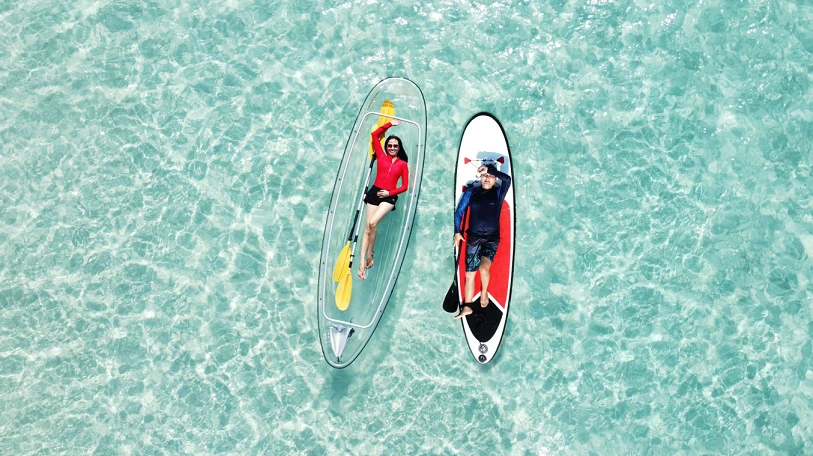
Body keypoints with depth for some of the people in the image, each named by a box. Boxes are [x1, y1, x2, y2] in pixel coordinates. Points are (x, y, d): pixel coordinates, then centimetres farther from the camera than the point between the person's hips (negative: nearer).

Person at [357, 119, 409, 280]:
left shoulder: (403, 164, 6)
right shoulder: (381, 157, 10)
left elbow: (405, 186, 4)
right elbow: (375, 135, 13)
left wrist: (390, 193, -9)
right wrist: (390, 124, 17)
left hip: (389, 197, -2)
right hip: (374, 193, 2)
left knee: (373, 223, -24)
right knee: (367, 227, -4)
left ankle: (370, 254, -6)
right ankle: (362, 261, -6)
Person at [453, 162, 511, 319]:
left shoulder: (499, 193, 0)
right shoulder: (471, 192, 4)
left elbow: (507, 179, -21)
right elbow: (459, 212, 7)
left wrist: (490, 170, -19)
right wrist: (457, 232, 0)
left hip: (492, 239, -2)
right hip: (473, 238, 2)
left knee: (483, 267, -26)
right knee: (469, 274, 4)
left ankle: (484, 292, 3)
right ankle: (467, 307, 18)